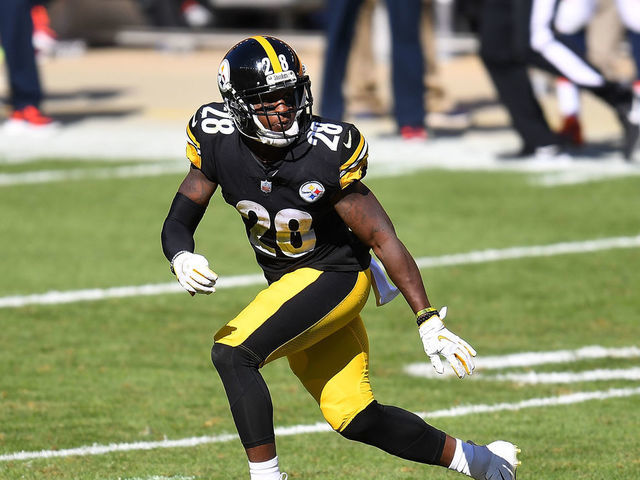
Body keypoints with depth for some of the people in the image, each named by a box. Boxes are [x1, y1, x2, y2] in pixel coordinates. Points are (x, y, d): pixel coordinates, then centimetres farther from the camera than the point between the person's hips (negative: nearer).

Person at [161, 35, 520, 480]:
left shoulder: (326, 154, -26)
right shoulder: (217, 139, -14)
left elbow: (382, 238, -20)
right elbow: (178, 223, -7)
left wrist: (429, 321, -22)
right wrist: (182, 259, -32)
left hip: (335, 276, -6)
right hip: (286, 284, 6)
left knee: (233, 353, -26)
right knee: (354, 419, 9)